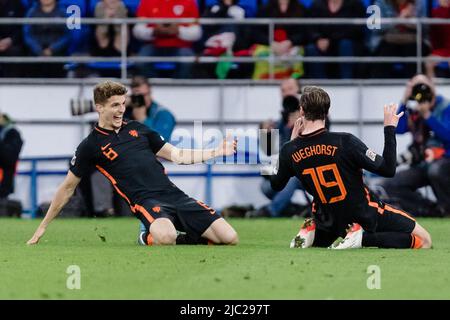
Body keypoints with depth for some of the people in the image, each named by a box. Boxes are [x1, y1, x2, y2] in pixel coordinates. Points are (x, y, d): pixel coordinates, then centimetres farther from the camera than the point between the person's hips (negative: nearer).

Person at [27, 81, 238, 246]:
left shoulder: (137, 129, 18)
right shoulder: (90, 146, 5)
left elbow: (176, 155, 24)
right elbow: (68, 188, 12)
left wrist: (218, 152, 16)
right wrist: (43, 227, 12)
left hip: (173, 194, 4)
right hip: (145, 201, -4)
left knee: (229, 238, -12)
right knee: (165, 237, -40)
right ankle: (149, 238, -5)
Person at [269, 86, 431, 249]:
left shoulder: (289, 151, -12)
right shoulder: (345, 142, -24)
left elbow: (276, 185, 9)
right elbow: (388, 169, -20)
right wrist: (389, 128, -9)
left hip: (330, 222, 5)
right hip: (365, 216, -5)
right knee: (424, 240, 2)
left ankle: (312, 231, 1)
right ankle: (363, 238, -15)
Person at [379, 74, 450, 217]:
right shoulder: (411, 110, 4)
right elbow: (398, 129, -10)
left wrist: (427, 115, -24)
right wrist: (404, 102, -14)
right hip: (421, 164, 6)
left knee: (435, 170, -42)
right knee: (388, 187, -12)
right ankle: (434, 210, -15)